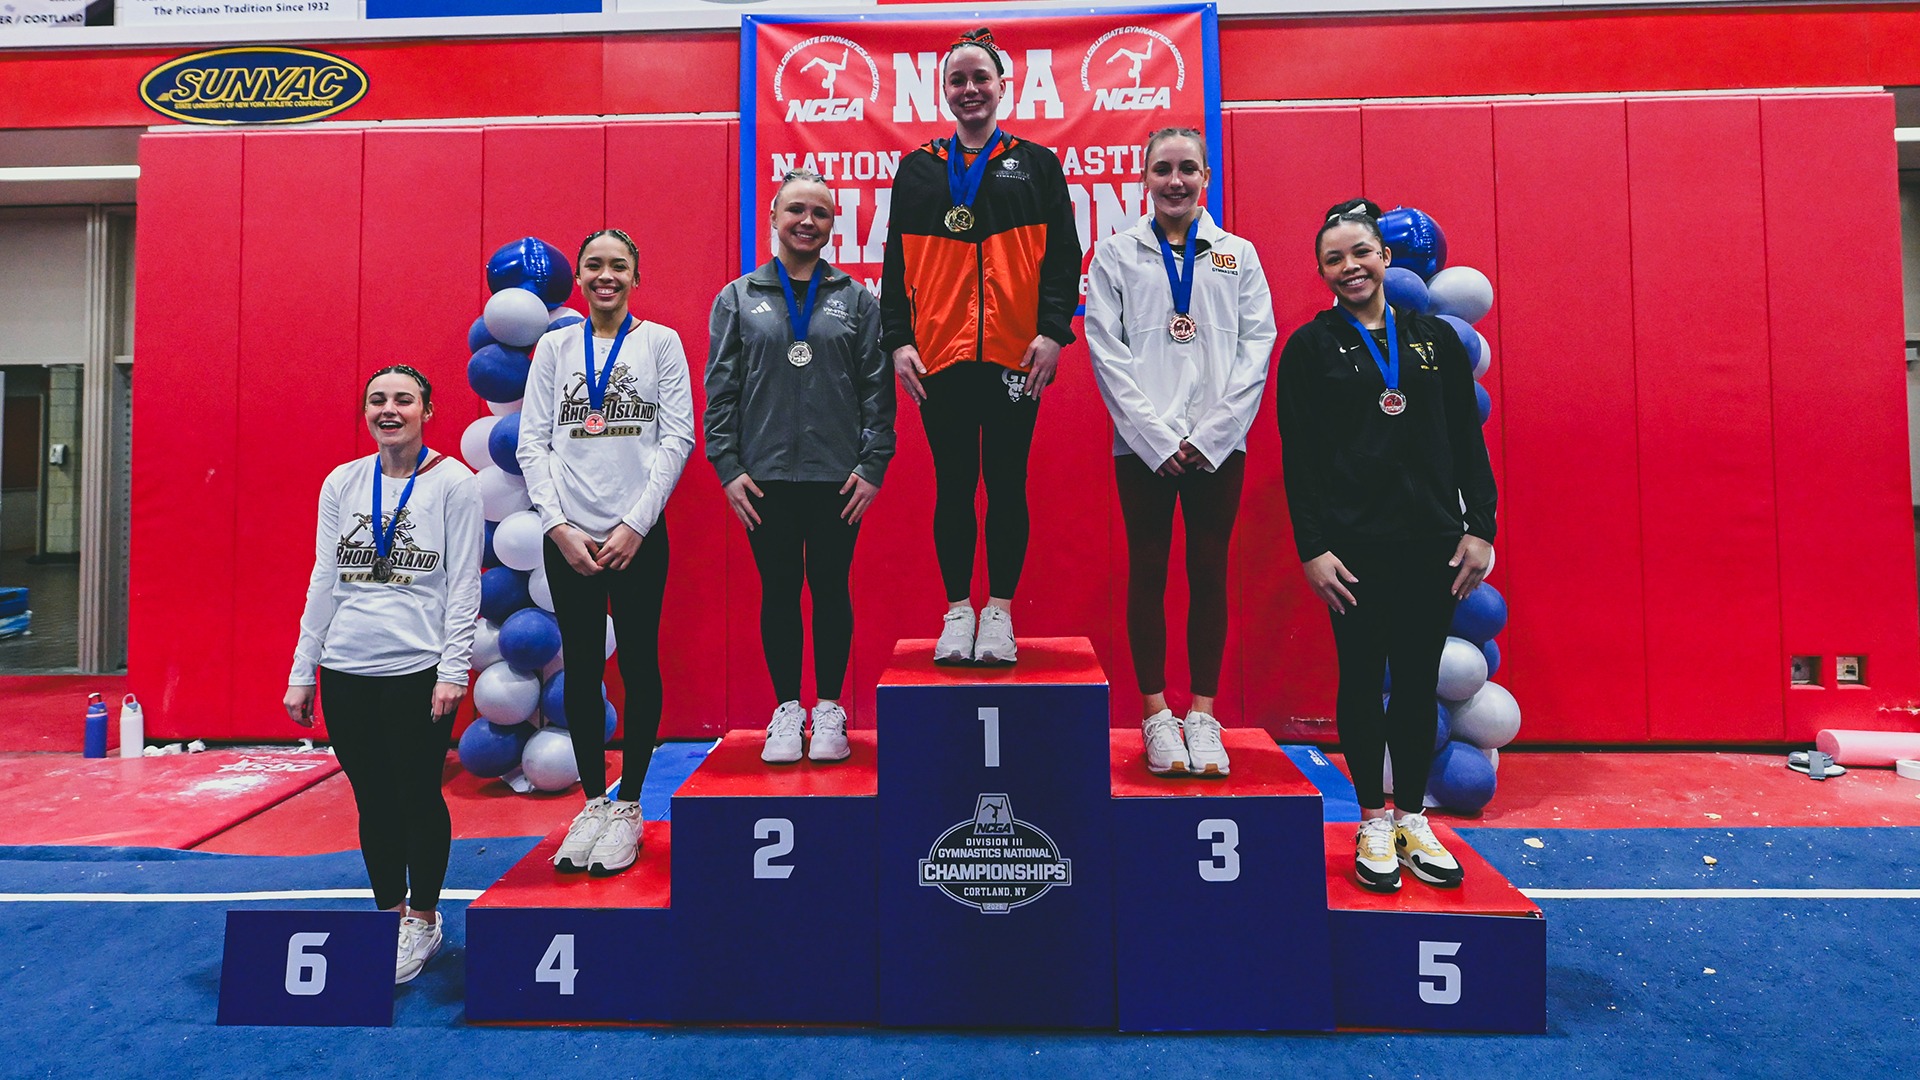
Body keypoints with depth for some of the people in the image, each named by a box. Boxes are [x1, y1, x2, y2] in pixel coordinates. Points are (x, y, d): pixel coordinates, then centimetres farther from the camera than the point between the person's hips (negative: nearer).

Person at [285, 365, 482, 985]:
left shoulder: (454, 484, -3)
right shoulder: (341, 484, 9)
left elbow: (464, 587, -6)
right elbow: (323, 583, 11)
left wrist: (452, 671, -12)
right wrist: (301, 672, 9)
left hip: (419, 671, -4)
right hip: (346, 672, 4)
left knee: (418, 796, 3)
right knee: (372, 799, 11)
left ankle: (422, 920, 21)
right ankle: (388, 911, 27)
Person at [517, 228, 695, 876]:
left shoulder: (660, 342, 4)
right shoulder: (555, 347, 10)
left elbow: (678, 439, -2)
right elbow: (531, 444, 6)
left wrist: (635, 524, -9)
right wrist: (559, 525, -6)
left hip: (638, 534, -2)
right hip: (569, 536, 2)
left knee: (639, 664, 3)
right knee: (580, 668, 6)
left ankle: (628, 807, 16)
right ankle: (594, 803, 20)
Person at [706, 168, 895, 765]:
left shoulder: (856, 299, 7)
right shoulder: (738, 298, 7)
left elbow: (877, 388, 3)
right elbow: (720, 388, 4)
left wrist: (873, 464, -4)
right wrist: (727, 465, -4)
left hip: (838, 476, 0)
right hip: (765, 475, 1)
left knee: (831, 587, 6)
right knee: (778, 589, 7)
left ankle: (829, 709, 19)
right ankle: (786, 709, 20)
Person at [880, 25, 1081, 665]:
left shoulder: (1036, 164, 11)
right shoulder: (918, 169, 14)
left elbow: (1063, 253, 4)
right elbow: (897, 261, 11)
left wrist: (1053, 329, -8)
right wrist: (898, 339, 0)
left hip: (1016, 354, -1)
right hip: (940, 354, 1)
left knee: (1007, 482, 3)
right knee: (953, 485, 4)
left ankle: (1000, 612, 13)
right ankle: (958, 612, 15)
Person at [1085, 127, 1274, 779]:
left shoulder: (1238, 255, 10)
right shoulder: (1115, 254, 6)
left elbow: (1258, 345, 3)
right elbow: (1106, 350, -1)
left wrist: (1208, 435, -8)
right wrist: (1157, 437, -9)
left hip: (1219, 446, 1)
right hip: (1143, 444, -1)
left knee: (1210, 573, 5)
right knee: (1147, 572, 2)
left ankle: (1203, 714, 14)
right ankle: (1156, 713, 13)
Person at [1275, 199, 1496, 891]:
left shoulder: (1436, 339, 10)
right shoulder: (1310, 348, 2)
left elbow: (1469, 441, 10)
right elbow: (1298, 457, -2)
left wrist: (1480, 528, 2)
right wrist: (1311, 547, -9)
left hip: (1432, 545, 3)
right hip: (1354, 548, -2)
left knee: (1419, 682, 9)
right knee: (1362, 681, 5)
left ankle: (1412, 817, 24)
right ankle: (1374, 822, 19)